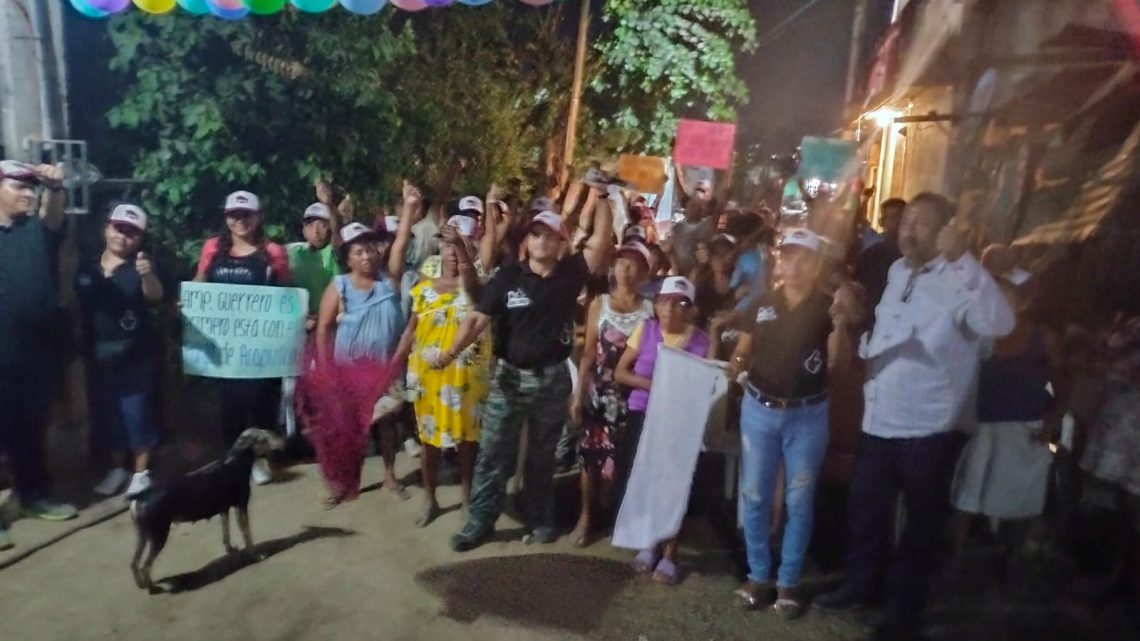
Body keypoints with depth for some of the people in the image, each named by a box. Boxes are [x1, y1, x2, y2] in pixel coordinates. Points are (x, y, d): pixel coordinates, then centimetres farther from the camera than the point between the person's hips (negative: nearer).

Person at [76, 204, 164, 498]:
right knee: (106, 414, 13)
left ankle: (141, 472, 14)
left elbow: (156, 296, -27)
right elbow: (77, 308, 13)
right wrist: (79, 348, 10)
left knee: (137, 414, -1)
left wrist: (148, 275, -49)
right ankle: (117, 468, 29)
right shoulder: (86, 269, 5)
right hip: (98, 357, 4)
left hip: (135, 357, -4)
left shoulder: (139, 268, -8)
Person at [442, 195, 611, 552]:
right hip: (510, 377, -1)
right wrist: (452, 352, -26)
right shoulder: (508, 276, -7)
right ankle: (480, 522, 20)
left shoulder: (570, 274, -3)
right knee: (492, 454, 6)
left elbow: (601, 238, -7)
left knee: (542, 456, 16)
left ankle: (540, 519, 32)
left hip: (553, 379, 1)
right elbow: (479, 319, -12)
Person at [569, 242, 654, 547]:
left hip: (633, 395, -1)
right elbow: (588, 353, 3)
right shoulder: (599, 303, 3)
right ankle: (585, 516, 22)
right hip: (599, 393, 1)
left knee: (627, 458, 4)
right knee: (591, 454, 6)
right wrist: (578, 393, 0)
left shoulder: (650, 309, 0)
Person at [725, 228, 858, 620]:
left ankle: (789, 581, 22)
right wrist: (735, 365, -15)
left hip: (808, 415, -1)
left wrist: (840, 324, -25)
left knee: (799, 500, 9)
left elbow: (837, 361, -11)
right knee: (754, 496, 8)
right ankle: (758, 575, 24)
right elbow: (743, 351, 5)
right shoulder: (761, 305, 0)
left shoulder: (829, 307, -3)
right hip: (759, 410, 1)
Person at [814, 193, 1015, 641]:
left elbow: (998, 324, -36)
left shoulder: (960, 280, -16)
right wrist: (866, 348, 8)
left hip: (927, 427, -7)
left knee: (920, 523, 12)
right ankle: (857, 586, 41)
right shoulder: (897, 272, 9)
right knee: (865, 509, 21)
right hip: (879, 419, 7)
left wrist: (961, 258, -39)